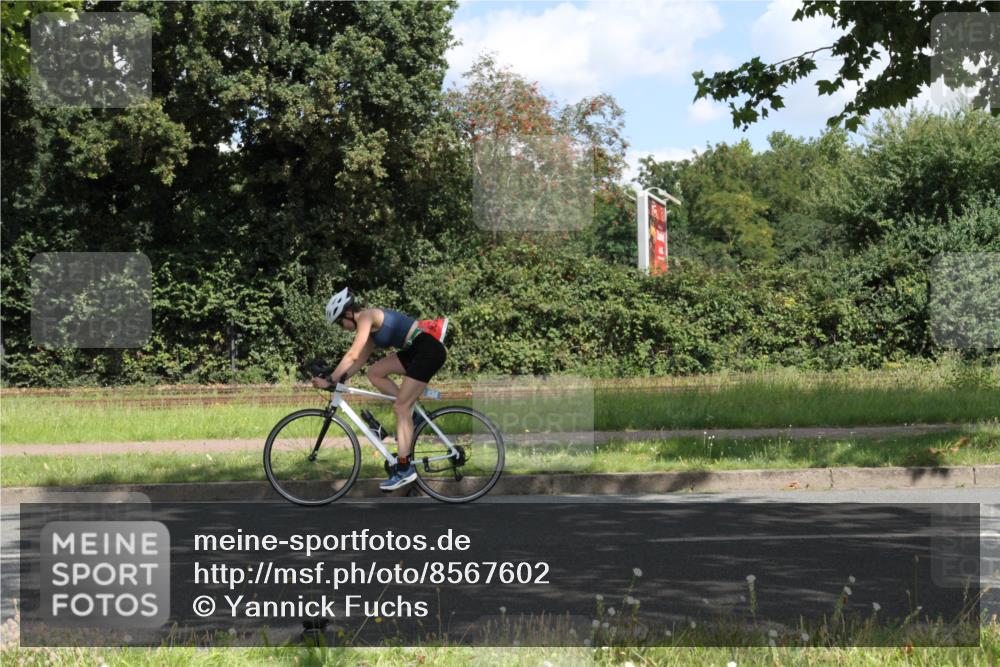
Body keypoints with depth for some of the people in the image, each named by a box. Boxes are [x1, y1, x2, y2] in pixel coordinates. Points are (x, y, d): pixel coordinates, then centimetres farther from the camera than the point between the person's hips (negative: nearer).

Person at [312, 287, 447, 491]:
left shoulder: (366, 317, -9)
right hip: (415, 351, 9)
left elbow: (352, 355, -17)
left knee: (400, 406, -9)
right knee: (374, 373, 8)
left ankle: (405, 468, -8)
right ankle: (411, 412, 9)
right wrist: (338, 379, 12)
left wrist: (329, 380, -13)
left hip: (429, 350, -9)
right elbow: (360, 360, 20)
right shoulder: (371, 325, 19)